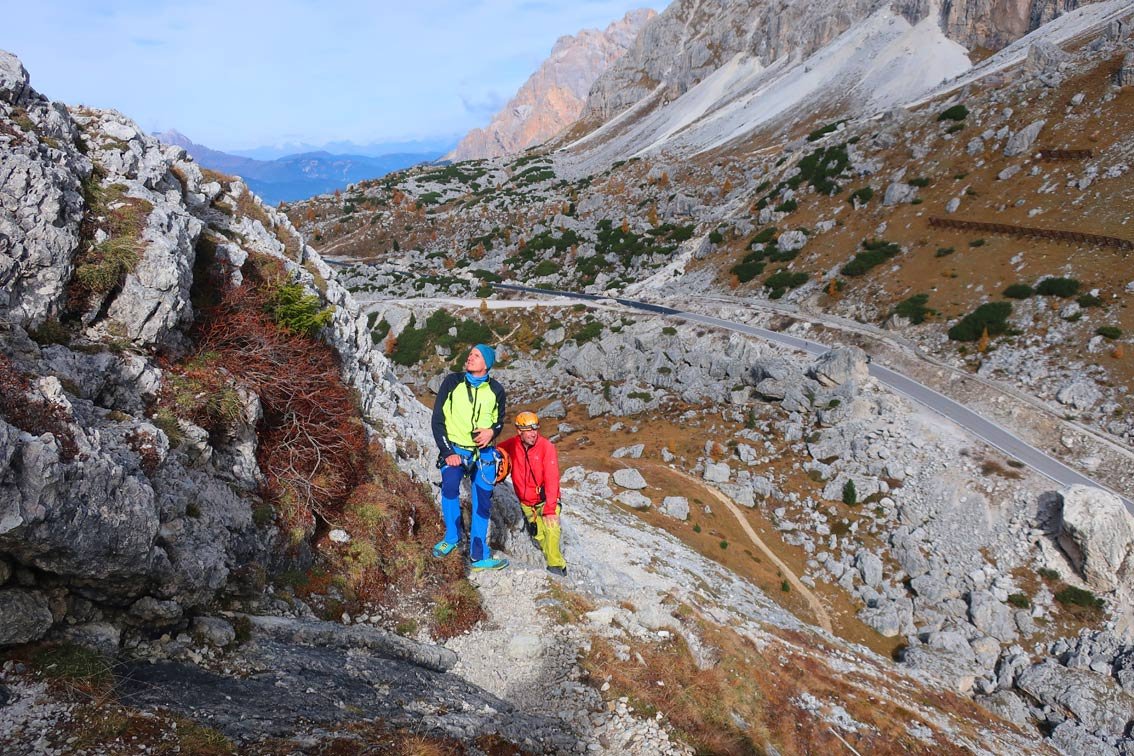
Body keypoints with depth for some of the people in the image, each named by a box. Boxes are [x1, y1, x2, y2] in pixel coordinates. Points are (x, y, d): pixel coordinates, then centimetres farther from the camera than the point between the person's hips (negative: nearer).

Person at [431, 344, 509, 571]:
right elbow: (438, 419, -3)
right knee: (450, 485, -29)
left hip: (483, 453, 2)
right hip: (455, 449, -2)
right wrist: (447, 452, -11)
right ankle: (452, 536, -8)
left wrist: (492, 431, -10)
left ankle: (479, 556, 14)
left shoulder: (496, 390, 2)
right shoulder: (452, 382, -3)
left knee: (482, 503, 3)